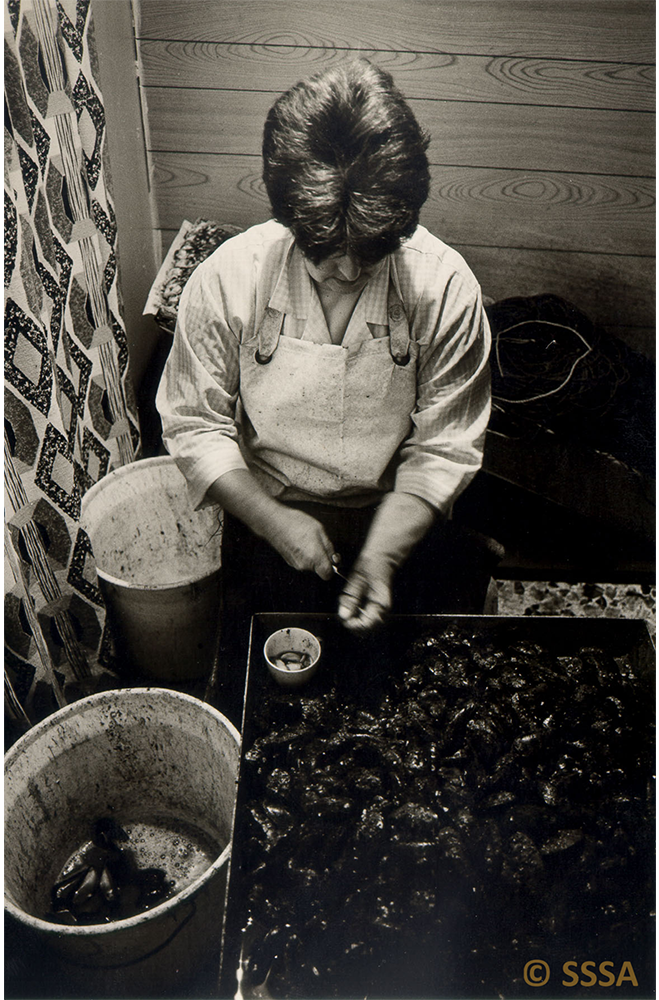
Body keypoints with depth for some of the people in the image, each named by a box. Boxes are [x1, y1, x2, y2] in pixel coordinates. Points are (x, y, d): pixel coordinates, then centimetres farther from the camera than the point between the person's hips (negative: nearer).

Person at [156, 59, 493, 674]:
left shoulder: (445, 287, -15)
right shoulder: (224, 281, -15)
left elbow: (442, 450, -10)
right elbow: (193, 423, -6)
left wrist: (382, 553, -22)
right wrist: (273, 520, -18)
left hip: (398, 520, 1)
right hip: (272, 513, 0)